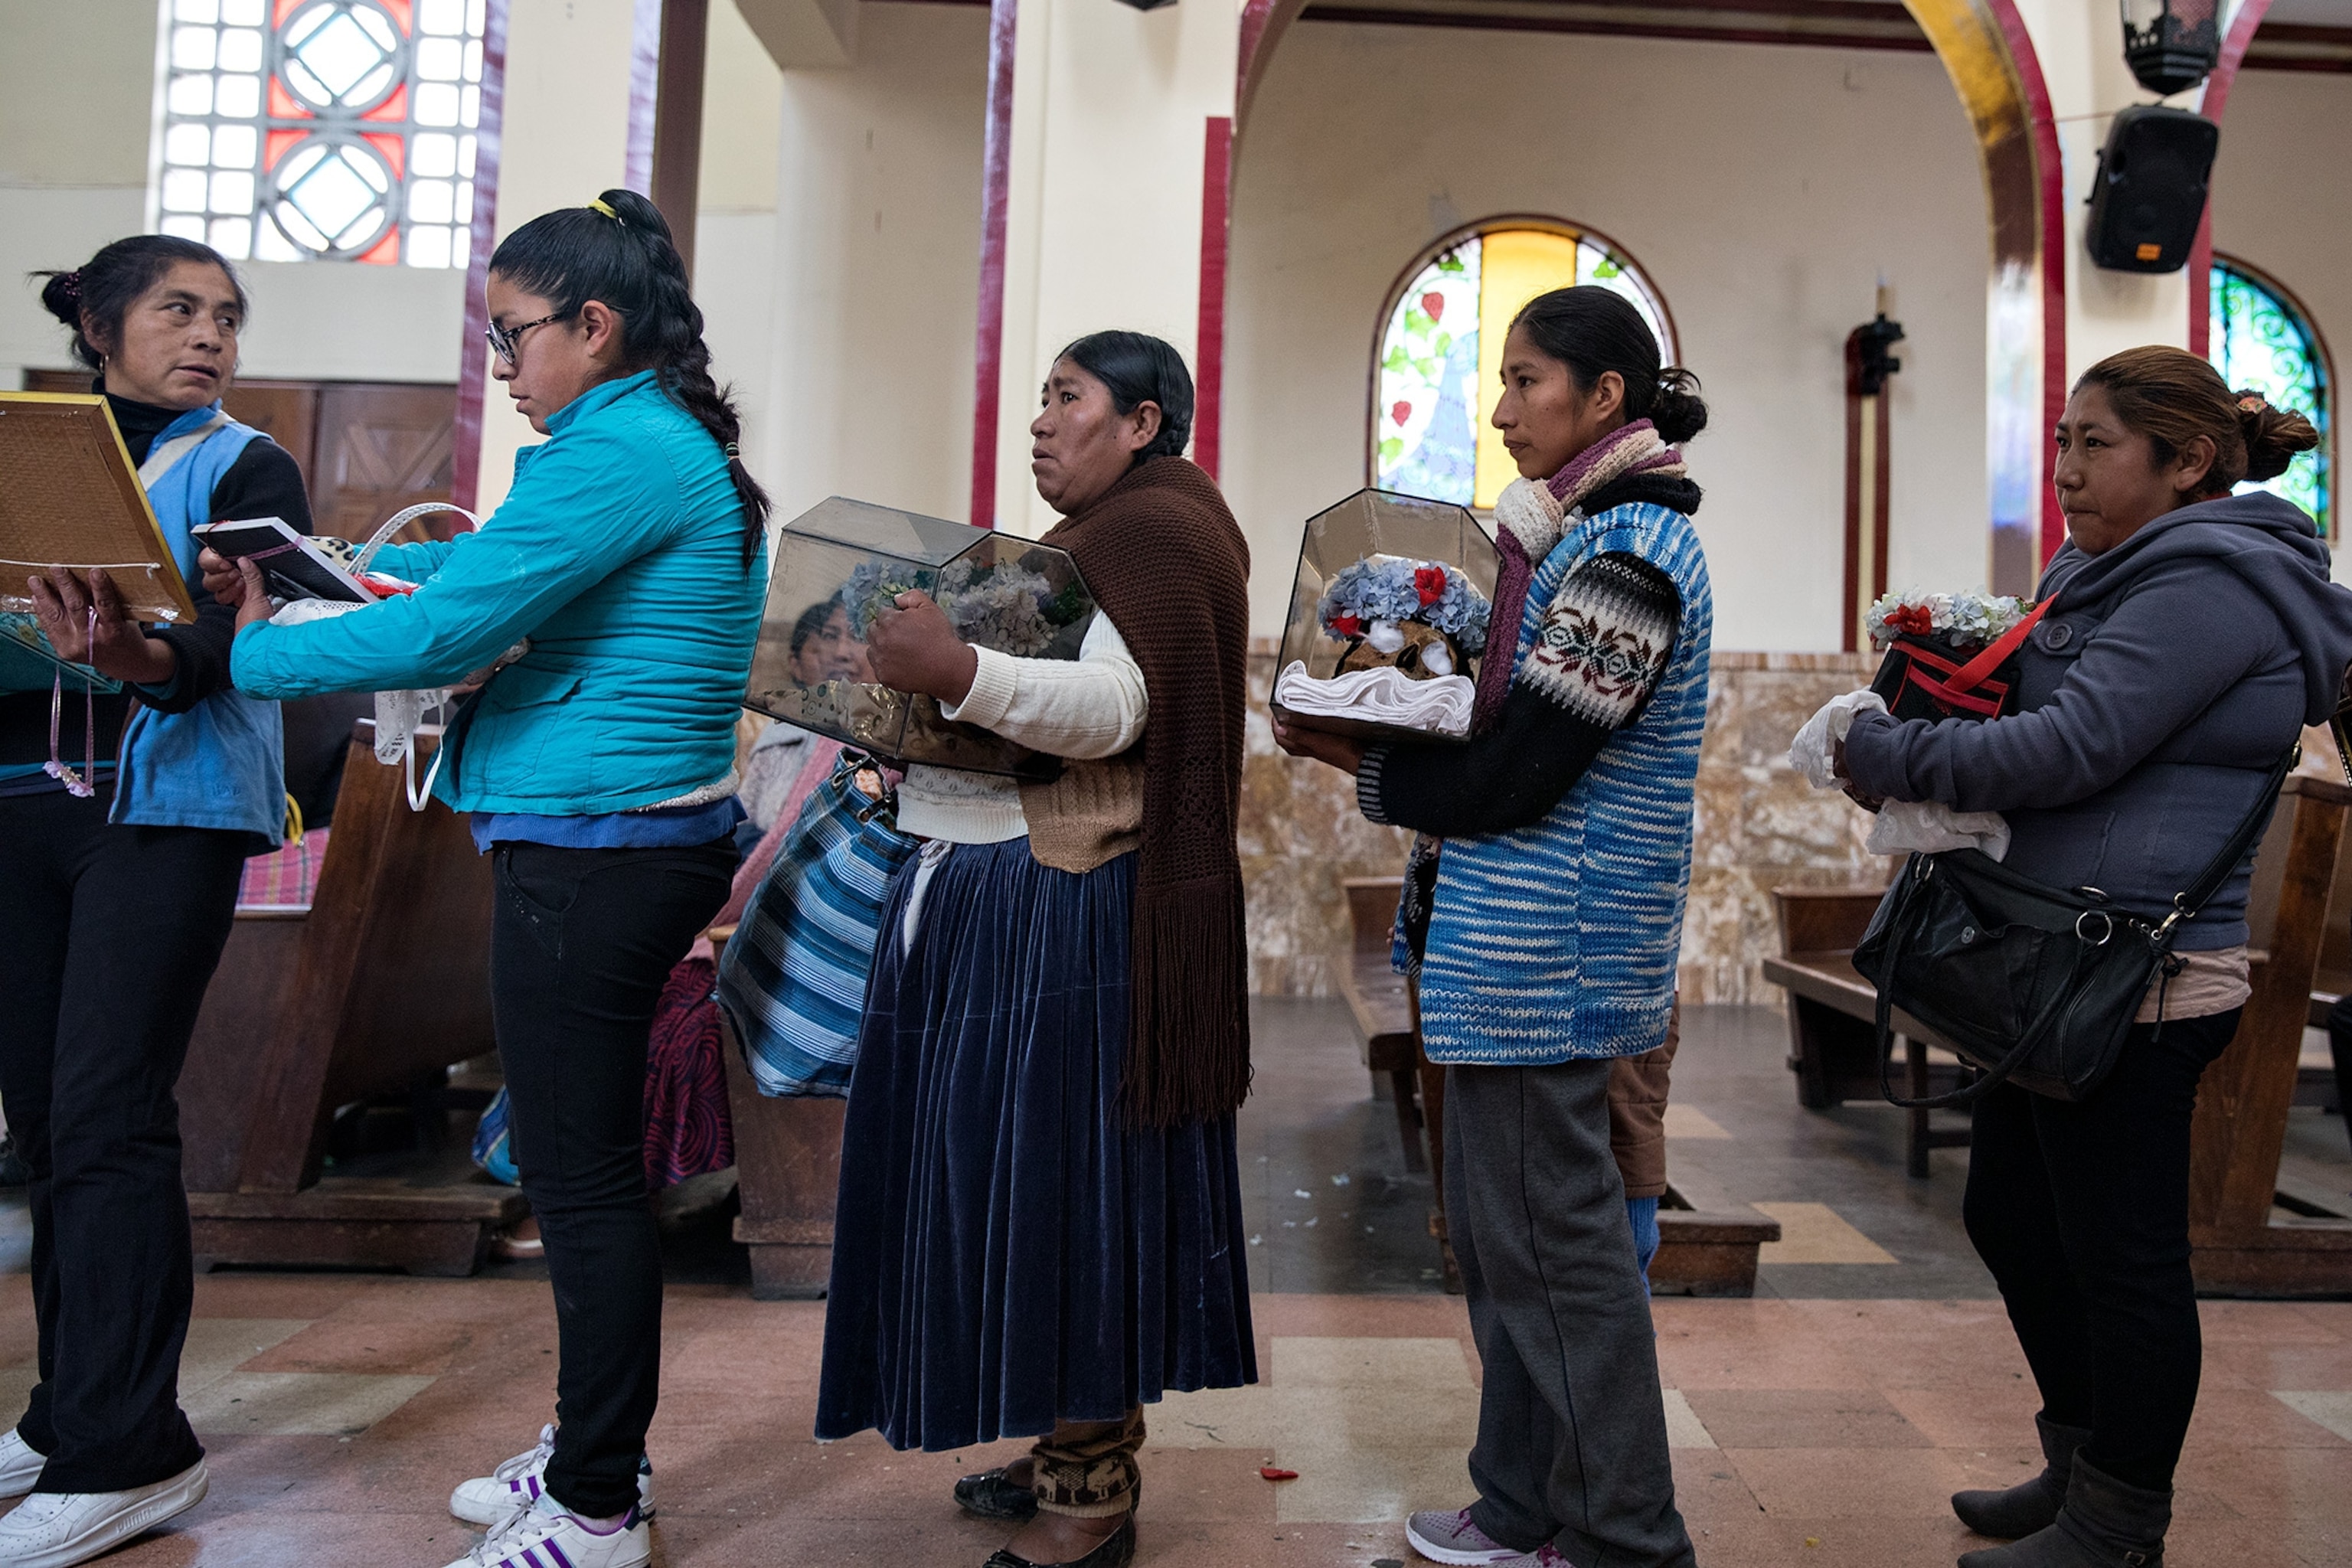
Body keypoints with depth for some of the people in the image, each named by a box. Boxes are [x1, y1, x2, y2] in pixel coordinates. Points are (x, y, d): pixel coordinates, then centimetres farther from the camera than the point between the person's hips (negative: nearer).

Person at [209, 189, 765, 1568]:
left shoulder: (622, 450, -15)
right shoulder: (672, 443, 17)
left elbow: (442, 632, -18)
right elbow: (491, 560, 25)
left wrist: (250, 652, -4)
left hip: (593, 855, -10)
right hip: (628, 845, 10)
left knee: (582, 1173, 0)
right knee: (585, 1161, 18)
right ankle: (598, 1450, 34)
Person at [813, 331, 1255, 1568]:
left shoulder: (1156, 529, -9)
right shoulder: (1106, 533, 23)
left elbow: (1115, 705, -25)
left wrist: (959, 672, -37)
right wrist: (920, 693, 12)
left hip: (1065, 912, -10)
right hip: (991, 896, 10)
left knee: (1062, 1174, -4)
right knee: (1019, 1176, 13)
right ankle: (1067, 1451, 26)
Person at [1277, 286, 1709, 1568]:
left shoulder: (1624, 557, -17)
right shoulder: (1590, 534, 15)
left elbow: (1511, 777, -20)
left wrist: (1359, 762, -8)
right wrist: (1377, 744, 6)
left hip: (1543, 953, -10)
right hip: (1518, 941, 10)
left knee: (1552, 1236, 1)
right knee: (1498, 1222, 17)